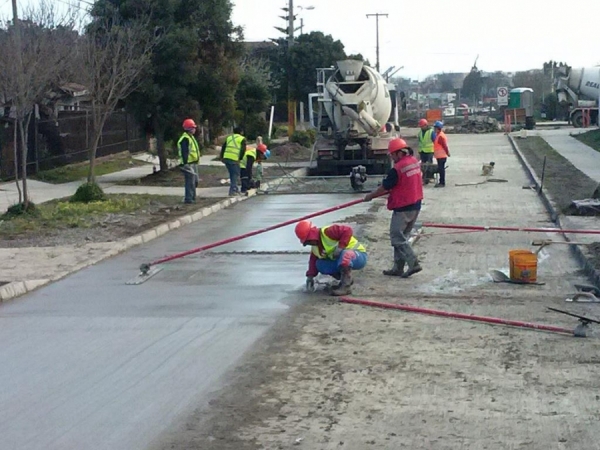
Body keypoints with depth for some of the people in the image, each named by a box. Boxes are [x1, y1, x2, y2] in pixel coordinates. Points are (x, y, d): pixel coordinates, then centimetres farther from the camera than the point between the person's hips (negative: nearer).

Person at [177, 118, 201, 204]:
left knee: (195, 181, 17)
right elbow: (184, 153, -21)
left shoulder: (191, 137, 18)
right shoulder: (185, 139, -16)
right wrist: (185, 164, -25)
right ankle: (188, 198, -3)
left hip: (193, 163, 11)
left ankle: (192, 197, 26)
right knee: (190, 182, -8)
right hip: (188, 164, -11)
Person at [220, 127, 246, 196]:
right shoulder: (242, 139, 5)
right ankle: (232, 191, -9)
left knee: (232, 174, 19)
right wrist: (240, 158, -3)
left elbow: (223, 147, 19)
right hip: (234, 159, -6)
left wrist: (221, 156, 20)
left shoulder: (229, 137, 22)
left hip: (226, 158, 6)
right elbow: (243, 150, -6)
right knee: (235, 174, 1)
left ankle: (235, 189, 27)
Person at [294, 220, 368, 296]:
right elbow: (313, 261, 9)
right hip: (342, 261, 8)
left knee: (345, 254, -41)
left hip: (359, 256, -8)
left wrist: (340, 247, -31)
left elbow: (348, 230, -29)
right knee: (320, 264, -8)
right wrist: (310, 276, -3)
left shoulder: (327, 232, -22)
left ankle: (346, 287, -31)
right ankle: (346, 279, 3)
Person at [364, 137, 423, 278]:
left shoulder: (397, 169, -20)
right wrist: (391, 190, 22)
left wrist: (370, 196, 5)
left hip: (403, 208, -9)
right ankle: (398, 268, 18)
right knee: (402, 237, 15)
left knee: (397, 238, 0)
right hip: (415, 205, 9)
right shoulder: (414, 162, 5)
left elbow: (385, 187, -10)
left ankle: (413, 263, -7)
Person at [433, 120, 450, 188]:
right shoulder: (438, 135, 14)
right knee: (441, 169, 15)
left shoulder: (440, 136, -20)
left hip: (441, 156, -10)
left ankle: (442, 183, -3)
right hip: (440, 155, 10)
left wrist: (447, 153, -18)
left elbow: (445, 146, -22)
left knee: (441, 169, -6)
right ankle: (441, 182, 21)